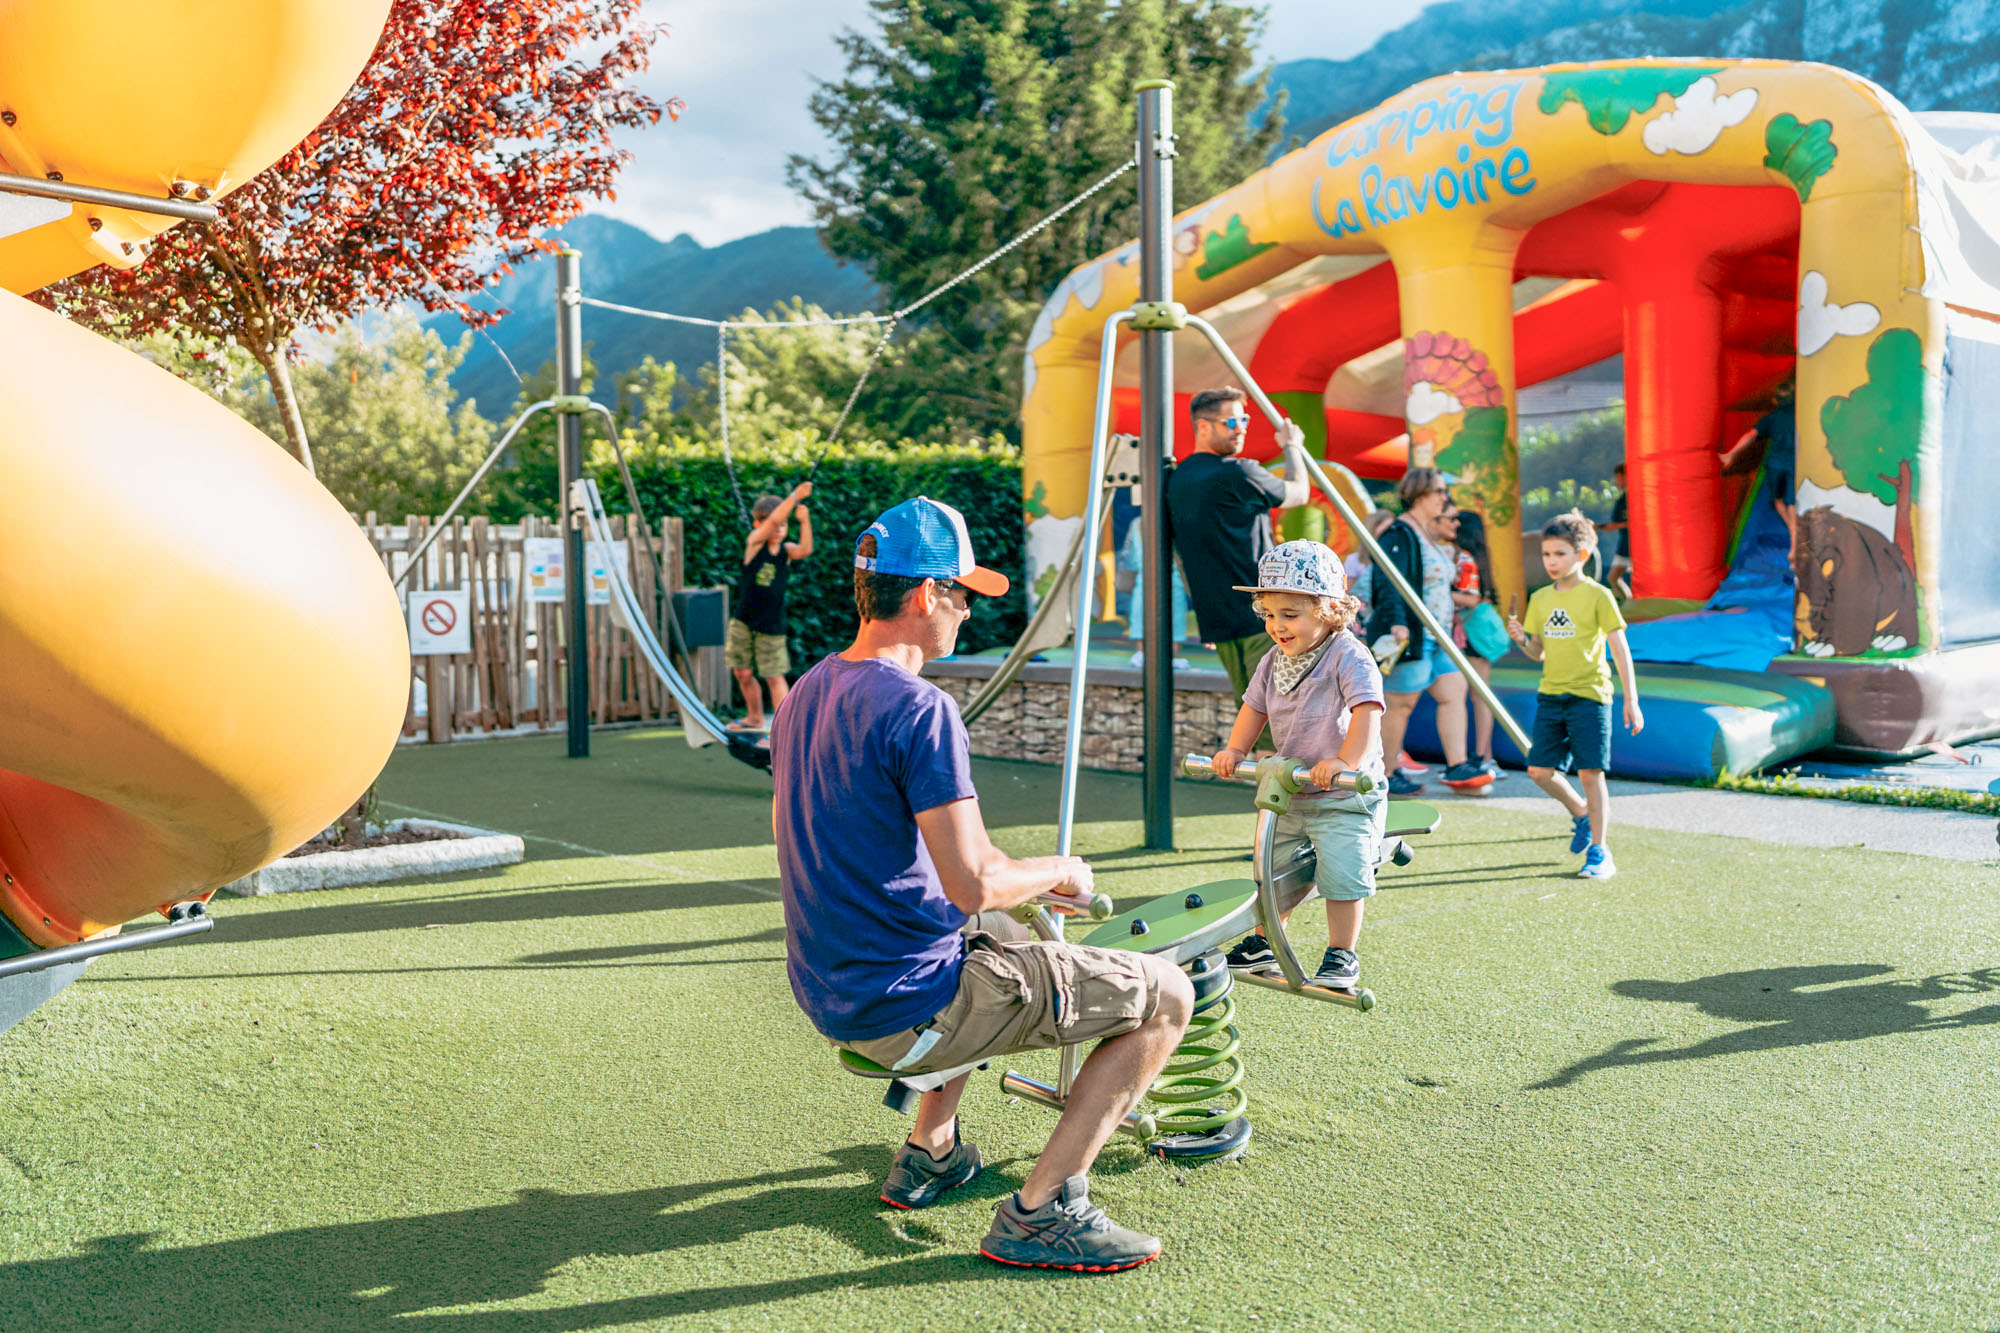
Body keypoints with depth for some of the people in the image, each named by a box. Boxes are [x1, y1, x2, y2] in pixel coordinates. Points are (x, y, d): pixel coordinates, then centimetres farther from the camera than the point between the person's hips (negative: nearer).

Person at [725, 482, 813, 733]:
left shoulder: (787, 550, -4)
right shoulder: (754, 542, -8)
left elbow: (806, 549, -25)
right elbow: (773, 519, -25)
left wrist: (804, 521, -36)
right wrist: (794, 496, -34)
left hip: (772, 625, -1)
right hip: (744, 621, 1)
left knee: (774, 676, -1)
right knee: (742, 673, 11)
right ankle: (755, 718, 31)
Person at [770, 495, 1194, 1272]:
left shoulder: (805, 693, 6)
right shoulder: (919, 709, -22)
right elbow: (975, 888, -26)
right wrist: (1058, 871, -5)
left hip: (824, 997, 9)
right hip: (905, 1009, -9)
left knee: (989, 951, 38)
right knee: (1167, 996, -1)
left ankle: (928, 1152, 35)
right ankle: (1039, 1210, -2)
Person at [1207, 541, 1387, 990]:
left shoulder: (1349, 657, -17)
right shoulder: (1274, 661, 5)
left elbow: (1367, 711, -28)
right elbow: (1254, 707, 16)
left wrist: (1346, 761, -40)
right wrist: (1235, 750, 2)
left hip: (1345, 798, -7)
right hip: (1288, 793, 7)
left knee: (1341, 873, -13)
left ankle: (1341, 956, 5)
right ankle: (1262, 944, 33)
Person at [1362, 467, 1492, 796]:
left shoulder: (1427, 536, 19)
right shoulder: (1398, 536, -12)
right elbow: (1389, 585, -22)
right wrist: (1396, 623, -33)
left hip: (1434, 638, 10)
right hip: (1407, 635, -10)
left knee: (1454, 692, 5)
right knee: (1400, 703, -5)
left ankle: (1457, 767, 6)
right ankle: (1385, 775, 4)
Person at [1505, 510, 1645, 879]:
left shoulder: (1597, 595, -6)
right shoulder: (1540, 599, 10)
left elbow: (1619, 648, -5)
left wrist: (1631, 700, -8)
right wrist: (1521, 640, -7)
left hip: (1588, 694, -5)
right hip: (1550, 695, 5)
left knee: (1591, 772, -4)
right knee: (1539, 770, 3)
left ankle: (1599, 851, 4)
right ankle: (1581, 813, 30)